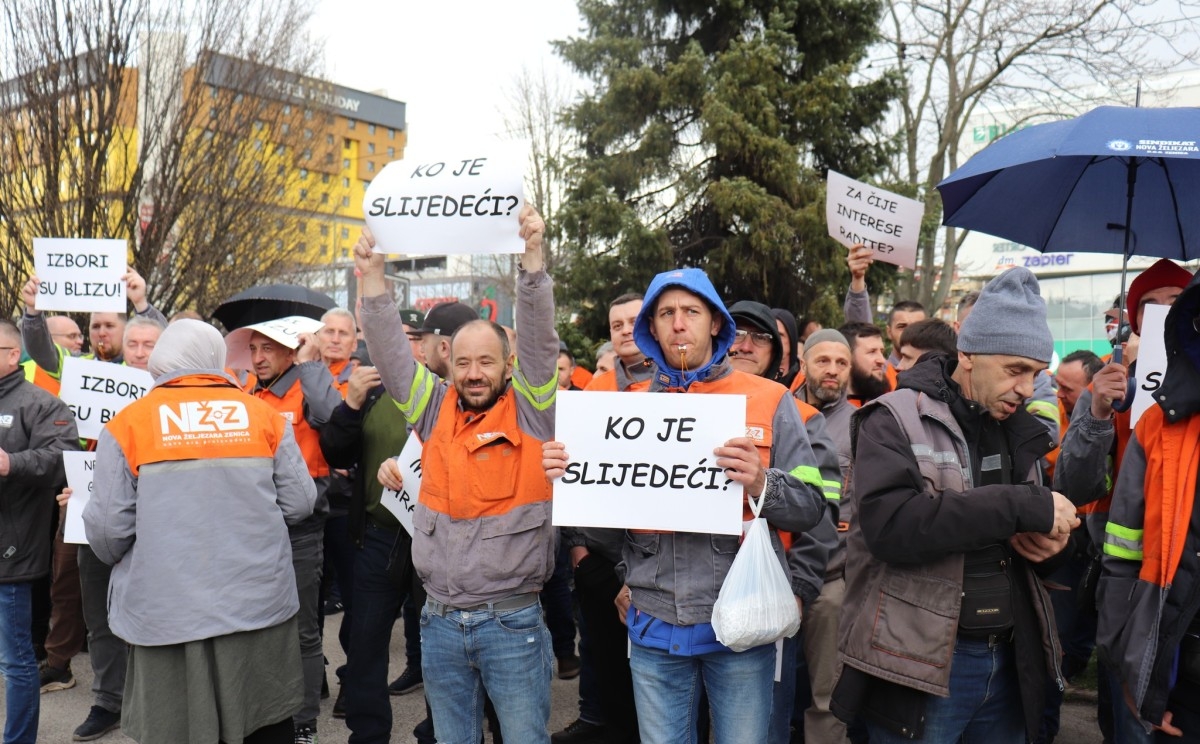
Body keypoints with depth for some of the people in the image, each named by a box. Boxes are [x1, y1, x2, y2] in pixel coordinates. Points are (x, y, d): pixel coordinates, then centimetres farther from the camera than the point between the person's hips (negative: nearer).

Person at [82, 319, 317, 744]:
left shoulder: (127, 424, -4)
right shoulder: (265, 415, 1)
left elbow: (109, 526, -5)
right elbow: (299, 503, 1)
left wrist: (115, 556, 17)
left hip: (167, 614, -1)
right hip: (260, 603, 2)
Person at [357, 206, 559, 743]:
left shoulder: (529, 409, -2)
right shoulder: (435, 409, 6)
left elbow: (539, 336, -12)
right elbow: (390, 351, 2)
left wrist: (532, 253, -22)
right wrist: (372, 274, -7)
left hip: (513, 622, -3)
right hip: (440, 622, 4)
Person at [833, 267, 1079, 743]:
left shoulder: (1018, 430, 11)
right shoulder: (896, 420, -9)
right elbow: (891, 525, -26)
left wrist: (1049, 543, -4)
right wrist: (1021, 506, -24)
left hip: (1009, 662, 6)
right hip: (920, 666, -6)